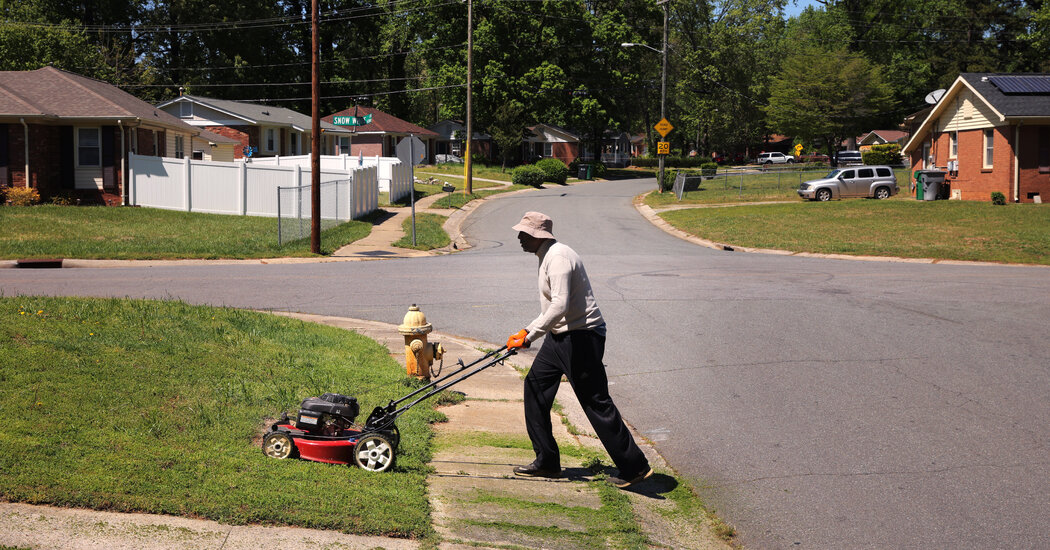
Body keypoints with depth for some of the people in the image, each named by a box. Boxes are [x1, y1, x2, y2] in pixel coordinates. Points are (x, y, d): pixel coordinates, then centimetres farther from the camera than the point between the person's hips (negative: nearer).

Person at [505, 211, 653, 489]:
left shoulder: (558, 256, -19)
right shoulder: (547, 256, 14)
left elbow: (560, 306, -29)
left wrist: (531, 335, -23)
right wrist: (527, 330, 17)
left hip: (581, 337, -11)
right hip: (560, 336, 11)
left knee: (596, 401, -6)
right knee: (535, 385, 12)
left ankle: (634, 467, 2)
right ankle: (547, 461, 21)